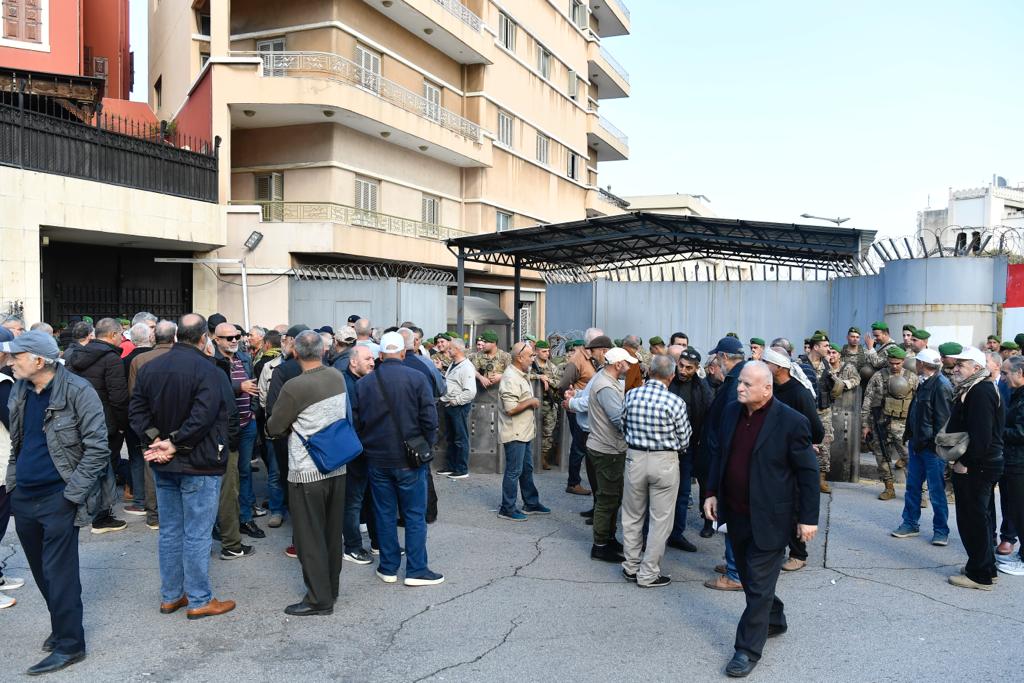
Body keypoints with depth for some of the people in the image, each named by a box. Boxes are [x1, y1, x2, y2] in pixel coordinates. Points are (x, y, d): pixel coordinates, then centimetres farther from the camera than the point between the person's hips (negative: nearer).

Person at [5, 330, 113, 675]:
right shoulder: (19, 390, 6)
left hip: (57, 498, -7)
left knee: (59, 572, 0)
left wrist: (72, 493, -16)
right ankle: (63, 625, 35)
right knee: (41, 570, 17)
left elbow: (97, 447, -14)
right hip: (23, 496, 7)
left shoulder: (77, 391, -15)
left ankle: (69, 644, 13)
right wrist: (12, 479, 9)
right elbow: (15, 441, 19)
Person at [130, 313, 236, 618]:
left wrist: (156, 439, -5)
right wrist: (175, 445, -16)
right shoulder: (206, 370, -18)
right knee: (197, 535, 2)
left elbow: (137, 410, 3)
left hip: (163, 466, 7)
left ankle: (170, 596, 27)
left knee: (169, 531, 16)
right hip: (198, 465, -7)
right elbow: (202, 417, -26)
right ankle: (199, 601, 12)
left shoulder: (150, 367, 5)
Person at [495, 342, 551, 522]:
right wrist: (531, 402, -17)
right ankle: (507, 509, 9)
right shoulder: (510, 378, -22)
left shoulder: (521, 375, 12)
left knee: (527, 469, 19)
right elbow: (511, 408, -27)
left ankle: (531, 504, 30)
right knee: (514, 472, -1)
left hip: (524, 432, 10)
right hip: (514, 434, -10)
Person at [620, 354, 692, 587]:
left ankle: (631, 567, 29)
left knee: (632, 516, 17)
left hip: (635, 458, 4)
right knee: (660, 520, 8)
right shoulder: (675, 402, -15)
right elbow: (684, 441, -6)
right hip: (664, 462, -3)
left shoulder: (631, 395, -5)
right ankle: (648, 574, 15)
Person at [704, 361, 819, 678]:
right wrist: (712, 492, 8)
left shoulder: (791, 421, -17)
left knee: (759, 584, 2)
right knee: (750, 578, 21)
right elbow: (719, 453, 12)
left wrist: (808, 518, -10)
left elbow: (808, 472, -11)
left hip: (769, 518, -6)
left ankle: (748, 649, 14)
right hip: (735, 514, 6)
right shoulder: (731, 411, 0)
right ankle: (773, 620, 44)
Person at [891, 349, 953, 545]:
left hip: (932, 447, -9)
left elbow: (943, 419, -20)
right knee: (912, 486, 15)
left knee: (936, 491, 2)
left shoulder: (941, 386, -17)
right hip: (917, 444, 9)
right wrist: (910, 438, 15)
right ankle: (910, 524, 26)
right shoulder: (924, 383, 11)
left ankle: (941, 531, 14)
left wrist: (936, 444, -19)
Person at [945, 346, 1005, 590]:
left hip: (976, 467, -10)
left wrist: (965, 462, -19)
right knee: (976, 517, 18)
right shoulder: (973, 389, 14)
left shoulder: (980, 392, -19)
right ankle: (985, 567, 29)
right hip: (975, 465, 10)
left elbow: (981, 434, -26)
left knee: (973, 518, -2)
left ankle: (980, 575, 6)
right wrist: (960, 458, 15)